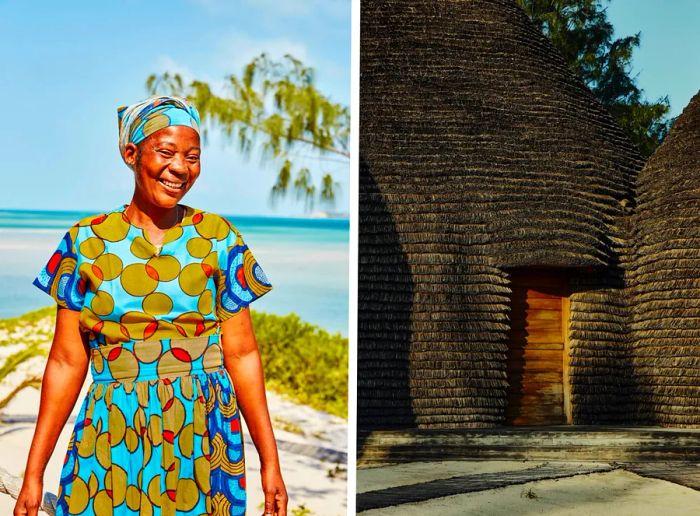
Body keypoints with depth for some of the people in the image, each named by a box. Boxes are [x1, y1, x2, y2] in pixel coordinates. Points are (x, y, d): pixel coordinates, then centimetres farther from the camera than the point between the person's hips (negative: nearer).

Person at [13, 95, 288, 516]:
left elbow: (241, 354, 0)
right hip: (113, 436, 0)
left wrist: (271, 462, -1)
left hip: (204, 435, 0)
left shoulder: (218, 239, -1)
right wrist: (34, 474, 0)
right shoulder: (86, 241, -1)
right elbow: (67, 361, 1)